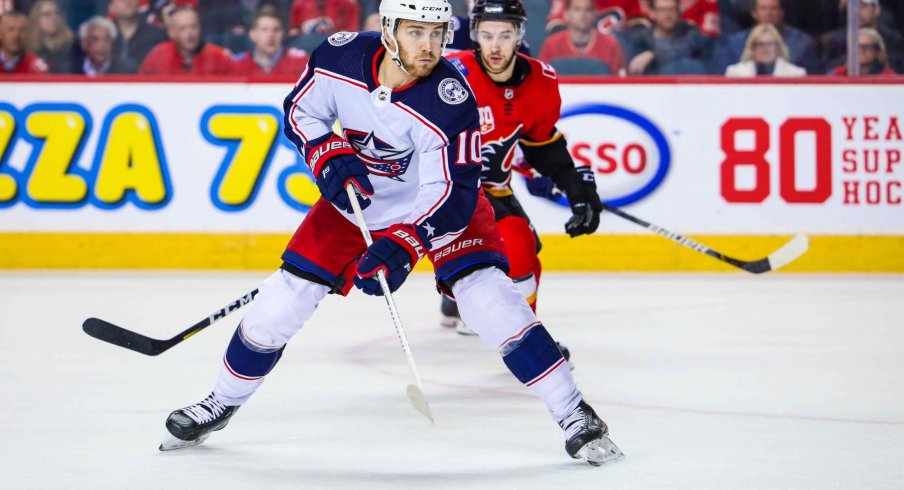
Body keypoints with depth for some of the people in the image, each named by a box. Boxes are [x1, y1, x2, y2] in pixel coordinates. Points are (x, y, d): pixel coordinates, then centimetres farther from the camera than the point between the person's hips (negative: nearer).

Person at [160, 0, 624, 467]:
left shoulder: (450, 101, -33)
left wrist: (401, 246, -45)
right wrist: (329, 156, -20)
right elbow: (300, 110, -2)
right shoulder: (340, 56, -21)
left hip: (438, 202, -3)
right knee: (285, 296, -1)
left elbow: (451, 195, -33)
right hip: (358, 197, 4)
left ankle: (574, 415, -13)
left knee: (486, 294, -23)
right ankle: (220, 403, 21)